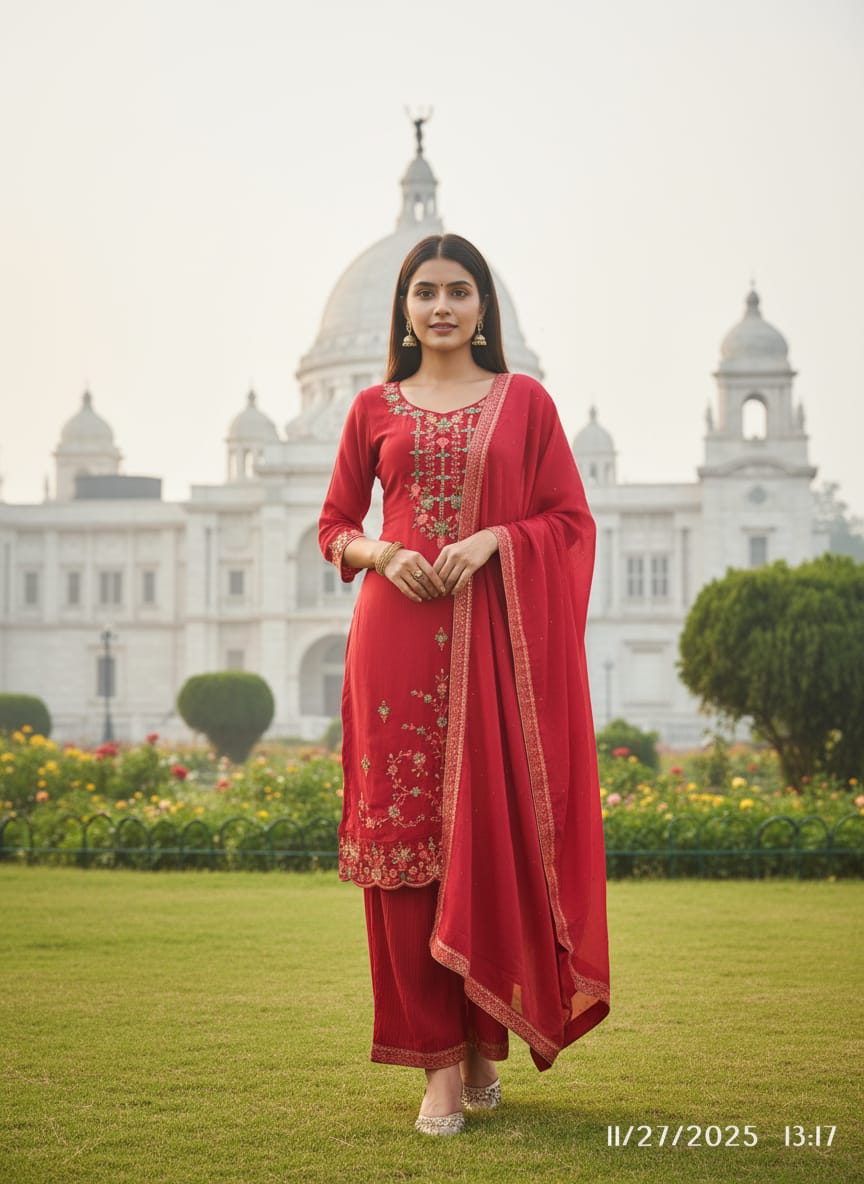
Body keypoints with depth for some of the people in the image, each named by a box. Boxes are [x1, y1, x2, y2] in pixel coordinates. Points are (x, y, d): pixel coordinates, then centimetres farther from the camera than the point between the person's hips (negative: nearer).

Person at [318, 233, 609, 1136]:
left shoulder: (525, 401, 9)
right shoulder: (375, 408, 12)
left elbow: (571, 521, 6)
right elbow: (335, 526, 15)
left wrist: (494, 538, -11)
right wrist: (382, 553, -5)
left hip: (497, 639, -1)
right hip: (398, 633, 1)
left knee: (493, 832, -4)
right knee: (407, 836, -4)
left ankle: (485, 1038, 11)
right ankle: (439, 1060, 1)